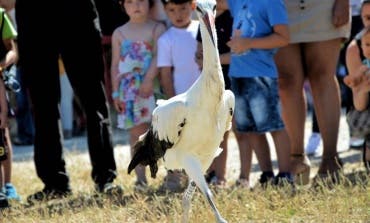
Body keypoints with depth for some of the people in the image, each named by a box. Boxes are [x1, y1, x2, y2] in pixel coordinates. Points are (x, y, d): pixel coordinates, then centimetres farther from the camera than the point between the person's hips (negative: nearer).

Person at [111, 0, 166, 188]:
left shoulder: (157, 28, 1)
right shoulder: (119, 33, 10)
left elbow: (158, 56, -10)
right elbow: (115, 65, 10)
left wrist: (149, 79, -23)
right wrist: (116, 93, 4)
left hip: (153, 88, -3)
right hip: (129, 91, 3)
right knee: (136, 134, 3)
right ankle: (141, 178, 6)